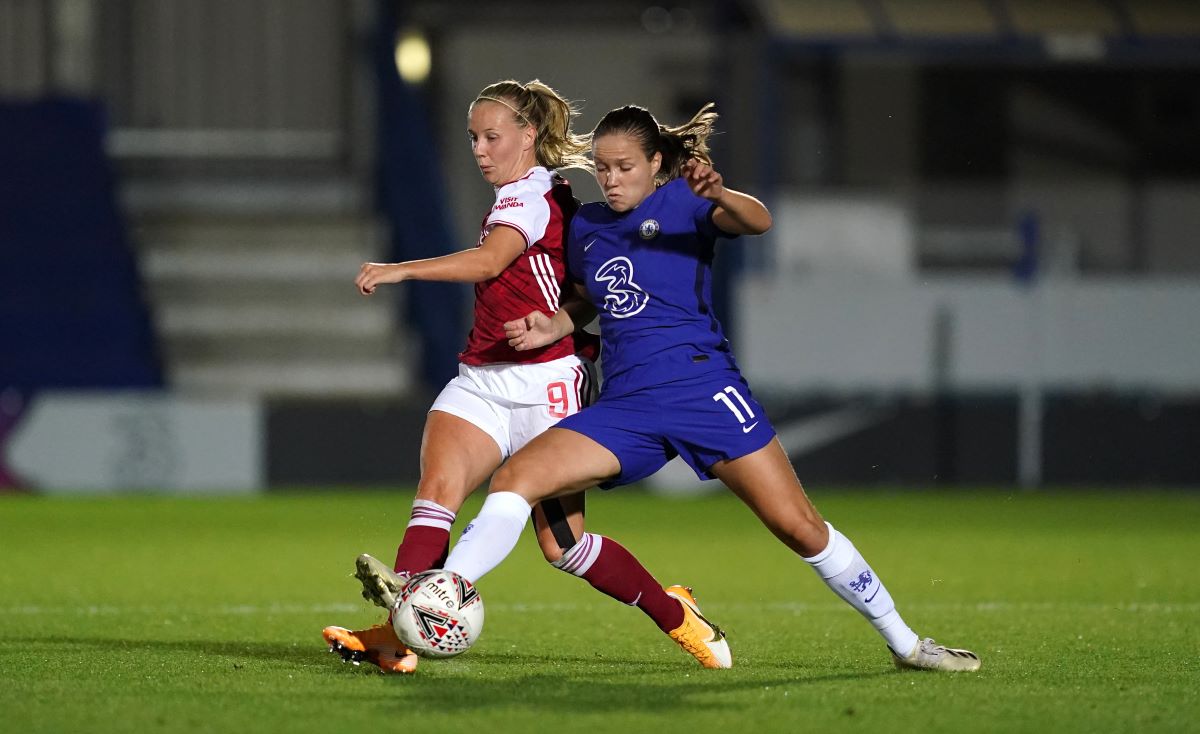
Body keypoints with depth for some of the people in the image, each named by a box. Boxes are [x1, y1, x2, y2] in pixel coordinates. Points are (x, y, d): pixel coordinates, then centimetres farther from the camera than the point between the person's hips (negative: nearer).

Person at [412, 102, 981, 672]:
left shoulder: (680, 202, -1)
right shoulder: (586, 227, 15)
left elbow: (758, 221, -19)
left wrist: (720, 196, -42)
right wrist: (550, 328, 8)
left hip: (701, 385, -4)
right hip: (625, 406, 4)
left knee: (799, 527, -7)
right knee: (513, 480, -16)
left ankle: (904, 642, 7)